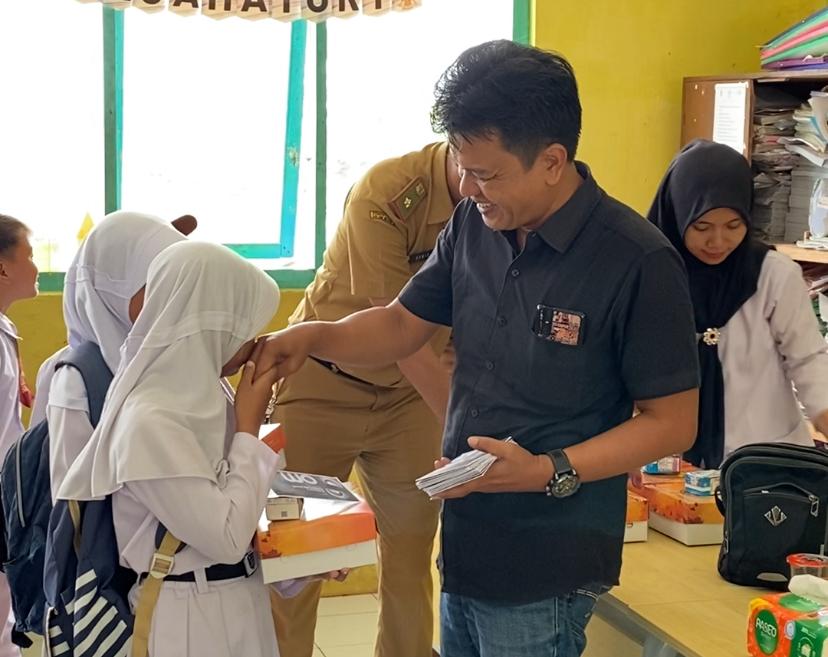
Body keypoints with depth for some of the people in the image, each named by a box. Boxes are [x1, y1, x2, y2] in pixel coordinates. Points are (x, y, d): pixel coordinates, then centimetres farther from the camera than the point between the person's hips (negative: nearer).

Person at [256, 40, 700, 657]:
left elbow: (672, 422, -14)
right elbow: (403, 324, 12)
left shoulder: (638, 263, -18)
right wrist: (313, 336, -7)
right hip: (463, 545, 6)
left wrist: (548, 472, -24)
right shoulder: (473, 224, 1)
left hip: (545, 570, -6)